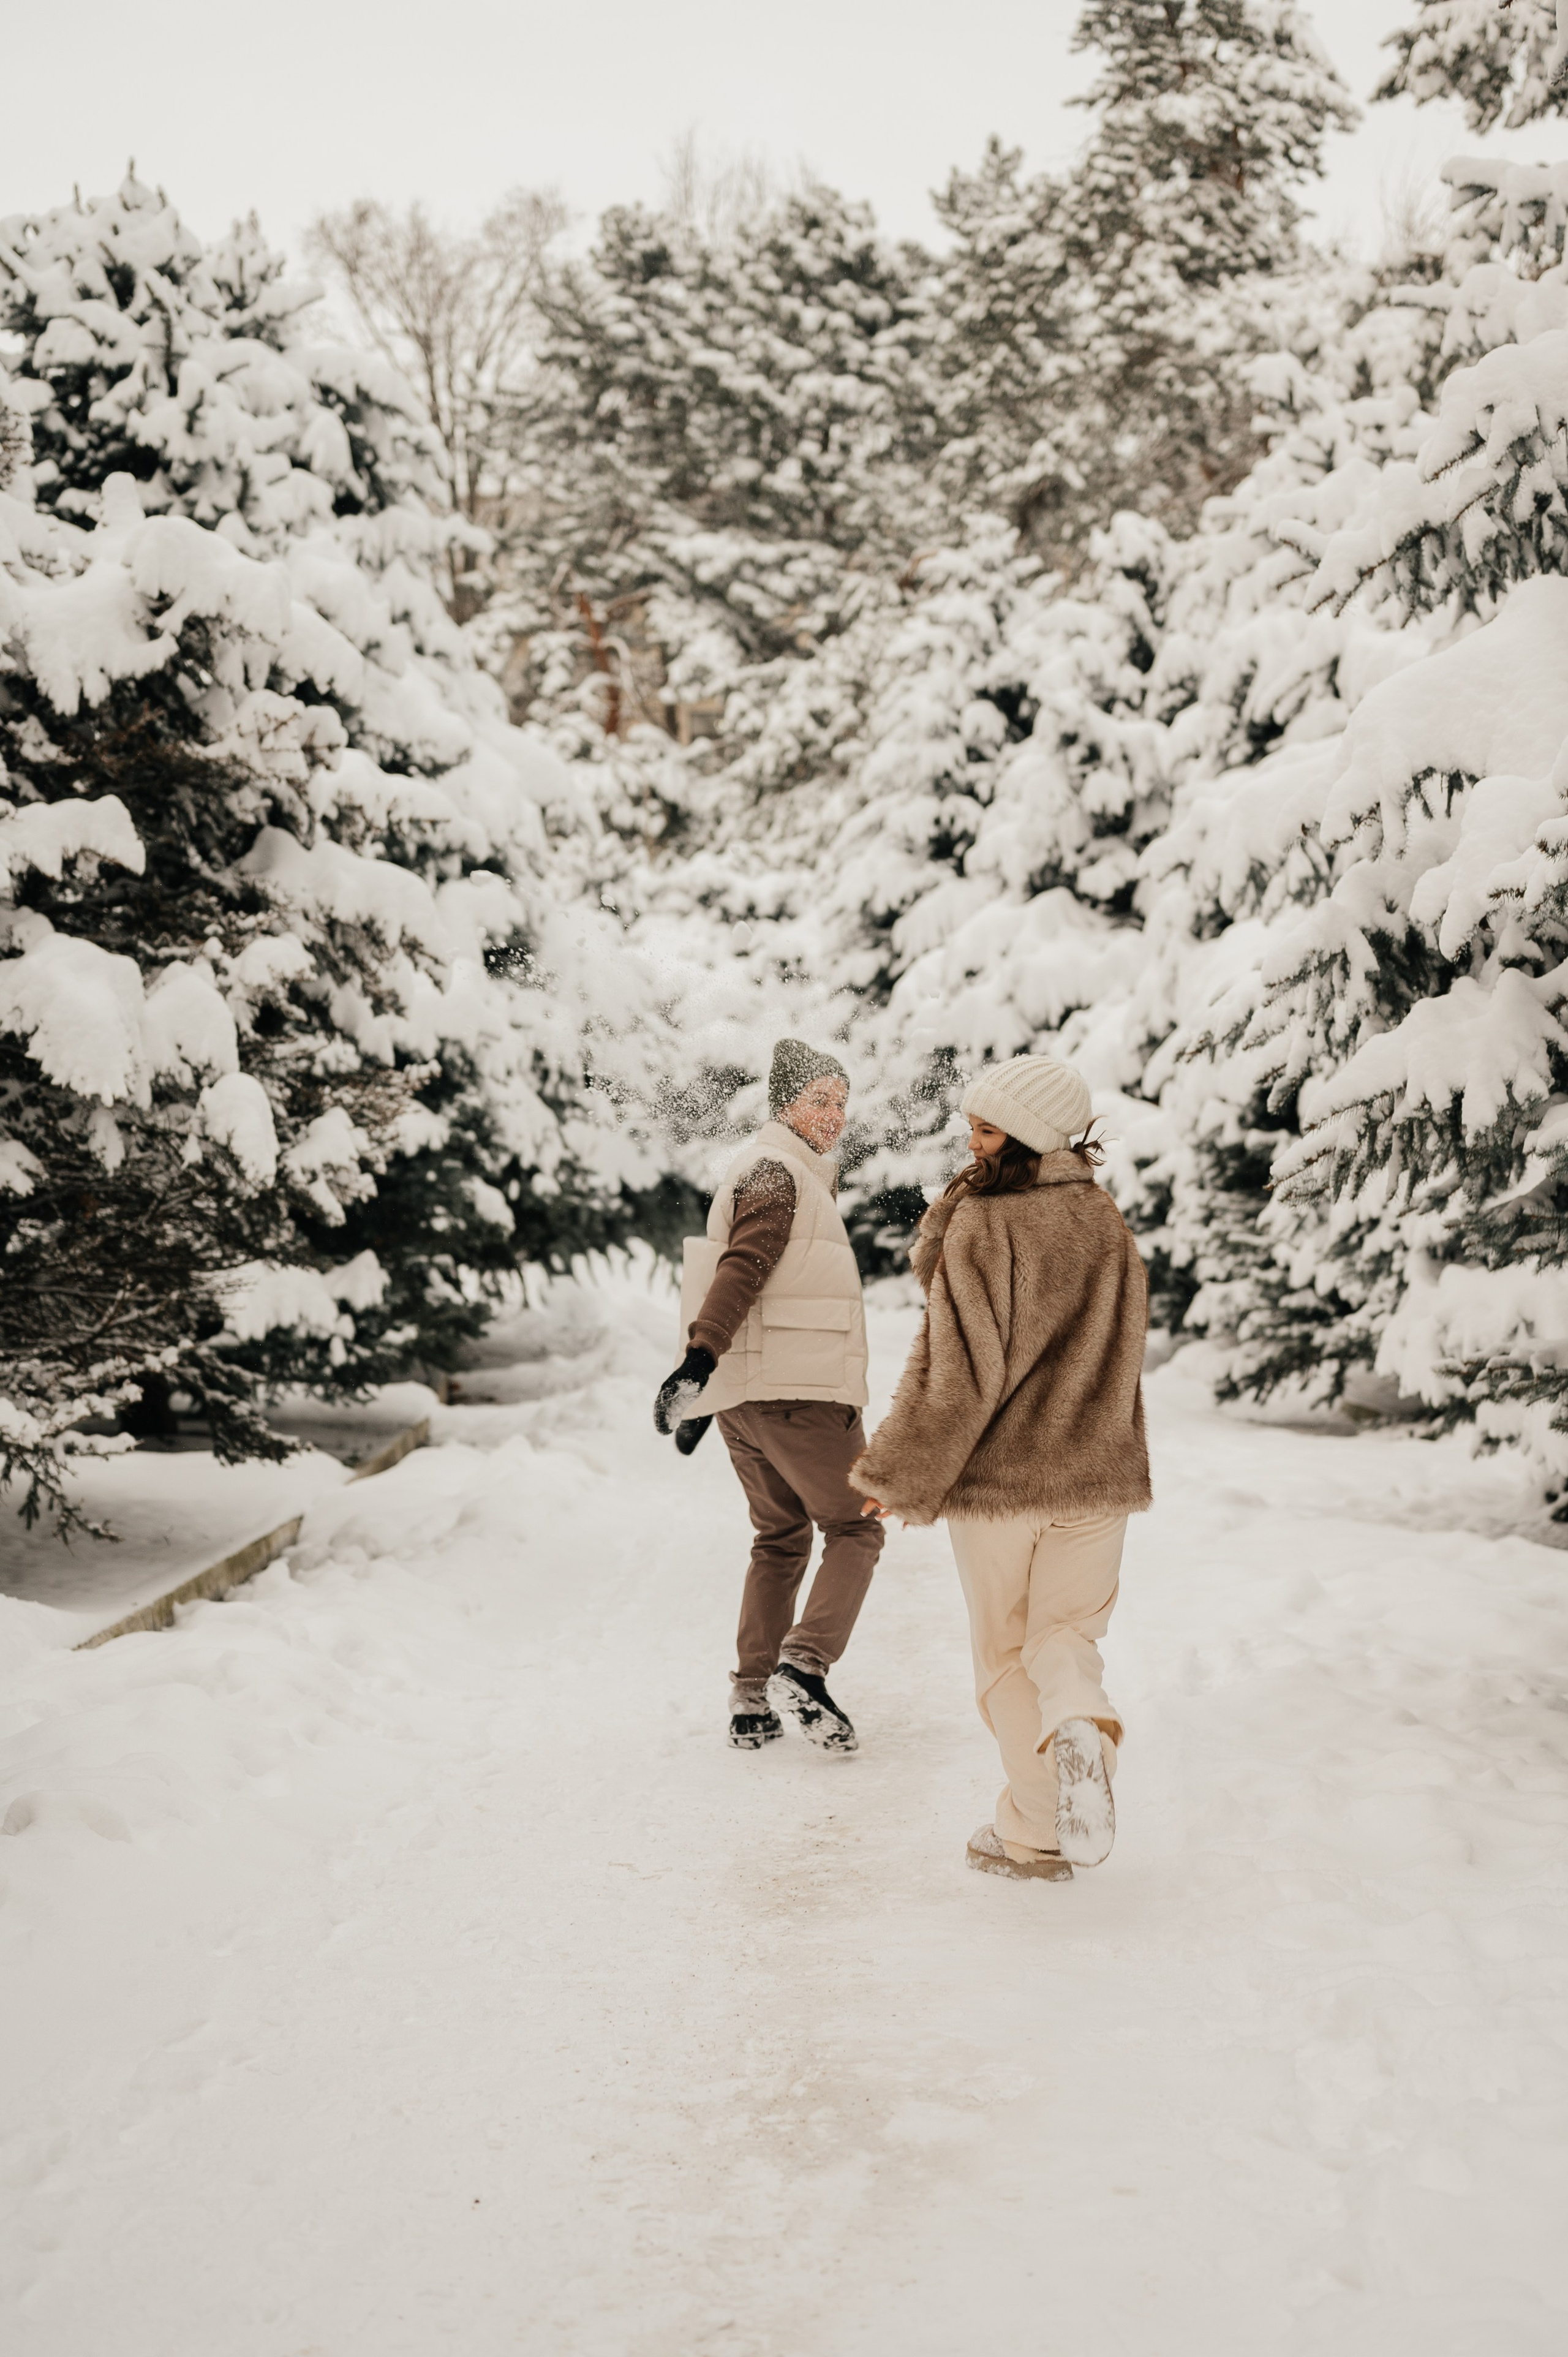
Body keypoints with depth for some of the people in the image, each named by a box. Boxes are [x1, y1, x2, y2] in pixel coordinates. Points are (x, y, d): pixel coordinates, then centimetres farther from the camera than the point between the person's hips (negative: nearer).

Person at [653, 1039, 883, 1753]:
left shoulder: (783, 1175, 22)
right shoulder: (776, 1172, -9)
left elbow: (742, 1275, 25)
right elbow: (743, 1268, -23)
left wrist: (702, 1378, 27)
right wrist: (700, 1358, -34)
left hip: (742, 1398, 9)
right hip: (802, 1392, -9)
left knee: (779, 1540, 15)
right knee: (854, 1530, 0)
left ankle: (751, 1701, 11)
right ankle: (803, 1668, -14)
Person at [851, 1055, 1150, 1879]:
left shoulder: (983, 1225, -15)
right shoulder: (1109, 1227, 6)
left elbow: (960, 1365, -17)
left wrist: (899, 1472, -8)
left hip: (996, 1476, -5)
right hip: (1098, 1472, 5)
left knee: (1004, 1649, 11)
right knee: (1065, 1628, 17)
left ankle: (1035, 1834, 12)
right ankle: (1081, 1724, -15)